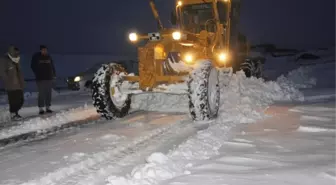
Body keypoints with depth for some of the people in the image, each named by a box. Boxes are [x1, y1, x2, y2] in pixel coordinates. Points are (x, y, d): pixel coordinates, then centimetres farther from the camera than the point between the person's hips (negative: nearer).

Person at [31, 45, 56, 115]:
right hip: (40, 78, -4)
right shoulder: (36, 57, 1)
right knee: (41, 94, -7)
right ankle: (41, 108, -2)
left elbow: (52, 66, 17)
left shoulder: (48, 57, 13)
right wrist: (37, 74, -7)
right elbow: (33, 66, 2)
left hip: (49, 78, 4)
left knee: (48, 93, 6)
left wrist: (54, 74, 9)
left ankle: (48, 107, 13)